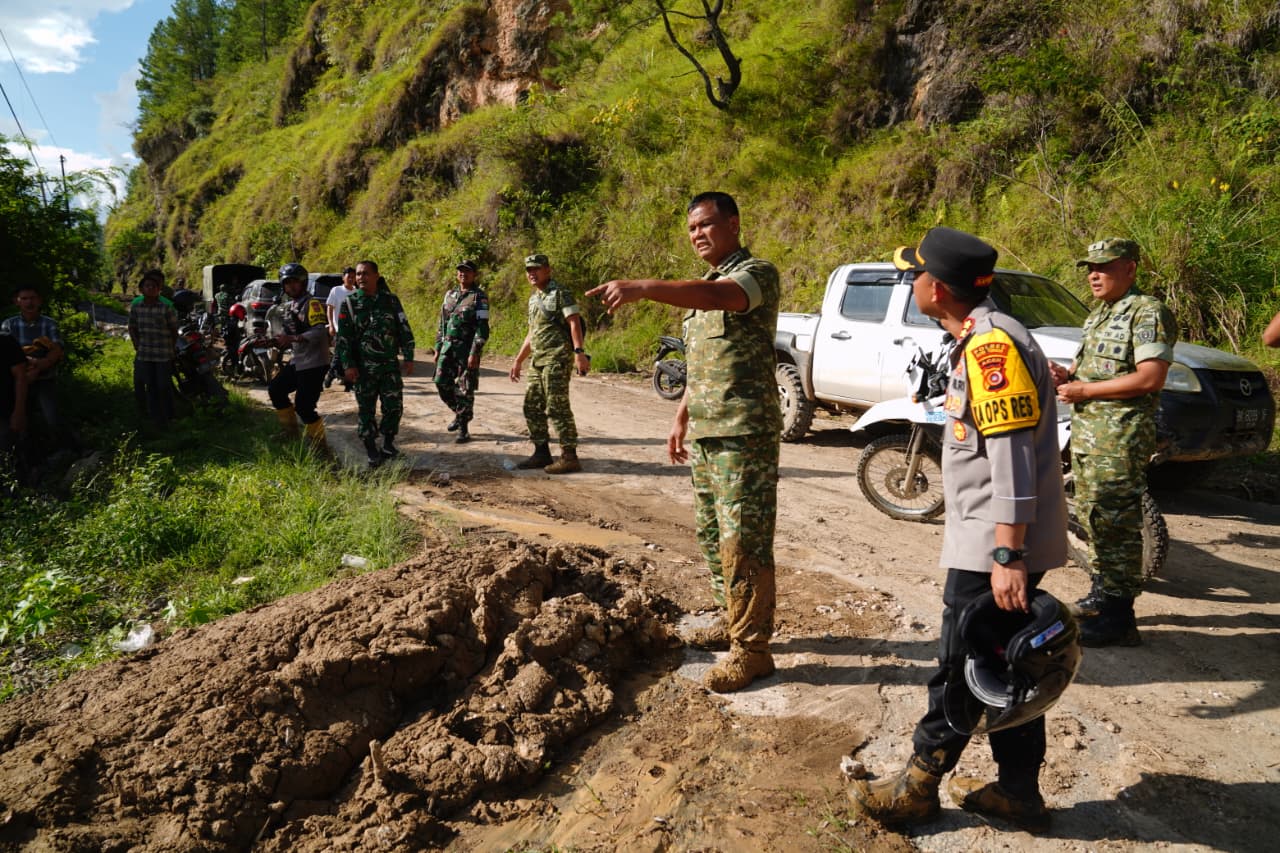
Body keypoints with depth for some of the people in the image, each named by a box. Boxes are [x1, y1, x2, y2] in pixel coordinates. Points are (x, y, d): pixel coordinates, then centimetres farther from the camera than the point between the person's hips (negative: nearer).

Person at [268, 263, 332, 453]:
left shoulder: (312, 303, -13)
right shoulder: (289, 305, 15)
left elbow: (321, 331, -26)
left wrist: (293, 338, -33)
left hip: (314, 363, -10)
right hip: (297, 361, 10)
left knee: (304, 407, -12)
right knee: (275, 389, 16)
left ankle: (320, 447, 2)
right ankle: (291, 434, 27)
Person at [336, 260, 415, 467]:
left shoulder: (391, 300, 4)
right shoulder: (349, 304, 1)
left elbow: (405, 330, 6)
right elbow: (343, 337, -1)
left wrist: (409, 358, 0)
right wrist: (348, 365, -9)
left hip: (390, 365, 1)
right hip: (363, 368, -1)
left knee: (394, 407, -1)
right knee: (366, 411, 3)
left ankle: (388, 445, 19)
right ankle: (372, 453, 13)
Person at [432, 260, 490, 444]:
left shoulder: (479, 297, -7)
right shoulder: (449, 295, 13)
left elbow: (482, 328, -13)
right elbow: (441, 324, 18)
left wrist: (474, 353, -20)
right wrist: (437, 348, 13)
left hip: (467, 349, -6)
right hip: (447, 348, 6)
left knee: (464, 391, -2)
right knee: (442, 384, 7)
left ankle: (463, 429, 8)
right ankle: (459, 414, 29)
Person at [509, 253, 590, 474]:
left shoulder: (560, 292, -6)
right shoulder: (534, 298, 20)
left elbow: (574, 323, -16)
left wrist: (579, 352, -27)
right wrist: (518, 360, 24)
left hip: (557, 358, -9)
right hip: (538, 360, 9)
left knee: (557, 407, -10)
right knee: (532, 407, 9)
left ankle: (569, 457, -5)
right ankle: (541, 453, 18)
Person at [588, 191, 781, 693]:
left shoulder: (757, 274, -9)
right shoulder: (703, 287, 19)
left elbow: (719, 297, -33)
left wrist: (641, 288, -44)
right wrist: (681, 420, 20)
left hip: (744, 434, -9)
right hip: (704, 434, 9)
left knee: (743, 543, -6)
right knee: (711, 536, 16)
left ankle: (751, 649, 4)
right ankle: (732, 622, 31)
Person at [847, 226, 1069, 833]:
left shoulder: (992, 345, -19)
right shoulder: (981, 340, 14)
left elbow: (1012, 456, -24)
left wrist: (1007, 556, -25)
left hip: (992, 549, -10)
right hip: (994, 544, 10)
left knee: (961, 668, 3)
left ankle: (917, 788, 17)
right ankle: (1018, 793, 28)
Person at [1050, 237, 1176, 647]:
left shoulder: (1148, 313, -11)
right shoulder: (1098, 316, 19)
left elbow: (1150, 379, -20)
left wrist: (1083, 390, -17)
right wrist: (1068, 375, 8)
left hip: (1121, 436, -10)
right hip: (1085, 431, 10)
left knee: (1116, 522, -8)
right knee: (1092, 516, 16)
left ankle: (1118, 617, -3)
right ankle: (1101, 594, 29)